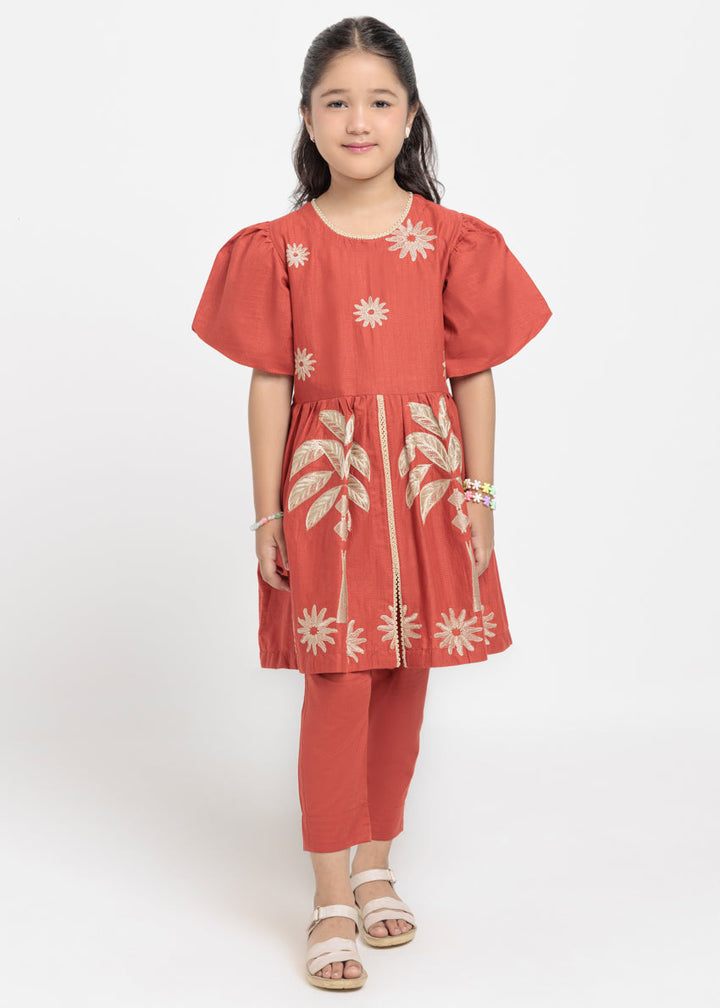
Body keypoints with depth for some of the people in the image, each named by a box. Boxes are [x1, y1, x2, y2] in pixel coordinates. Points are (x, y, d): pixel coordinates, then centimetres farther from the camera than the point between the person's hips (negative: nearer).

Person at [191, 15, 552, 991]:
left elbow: (475, 375, 3)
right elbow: (270, 384, 0)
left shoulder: (451, 241, 1)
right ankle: (331, 901, 10)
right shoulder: (280, 247, 0)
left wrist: (479, 496, 0)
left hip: (425, 483, 2)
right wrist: (267, 514, -2)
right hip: (326, 485, -1)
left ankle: (377, 865, 29)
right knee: (337, 686, -3)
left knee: (405, 682, 10)